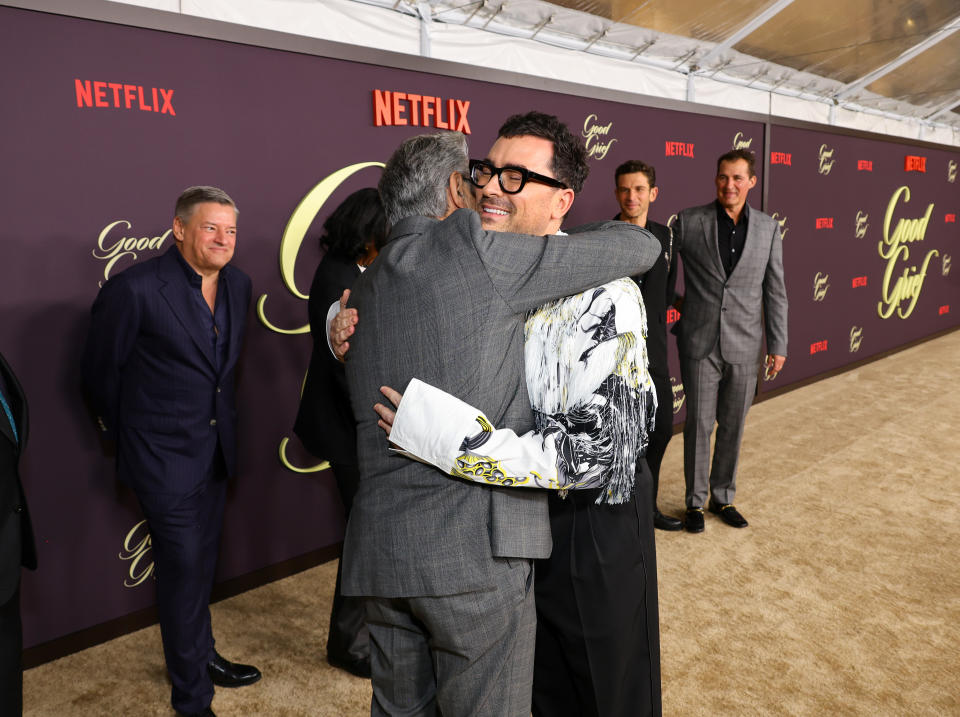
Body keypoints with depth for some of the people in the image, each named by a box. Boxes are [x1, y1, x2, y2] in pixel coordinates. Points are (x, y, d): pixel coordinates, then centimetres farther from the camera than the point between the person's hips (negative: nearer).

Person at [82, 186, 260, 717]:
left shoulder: (237, 284, 2)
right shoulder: (136, 288, -19)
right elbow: (100, 369, -8)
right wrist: (123, 432, 3)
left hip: (216, 448, 7)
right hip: (165, 454, -6)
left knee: (202, 560, 21)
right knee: (183, 568, 2)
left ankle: (202, 655, 43)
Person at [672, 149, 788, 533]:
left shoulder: (767, 227, 3)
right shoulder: (689, 221, -5)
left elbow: (775, 290, 6)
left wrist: (777, 345, 5)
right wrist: (674, 300, 2)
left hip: (744, 346, 2)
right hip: (700, 343, -2)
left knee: (732, 426, 12)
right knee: (699, 425, 6)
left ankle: (723, 497, 29)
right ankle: (695, 501, 22)